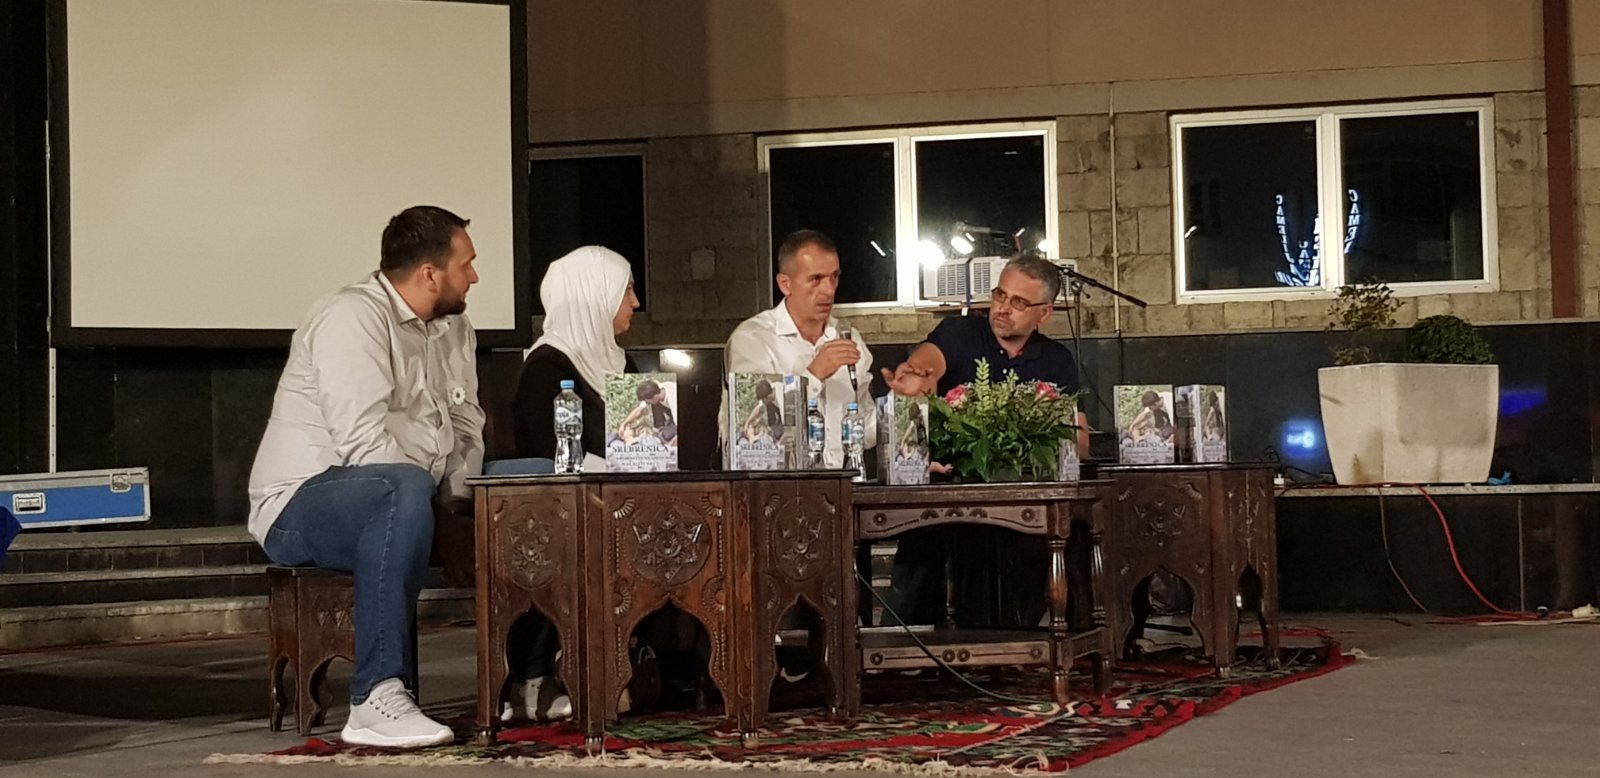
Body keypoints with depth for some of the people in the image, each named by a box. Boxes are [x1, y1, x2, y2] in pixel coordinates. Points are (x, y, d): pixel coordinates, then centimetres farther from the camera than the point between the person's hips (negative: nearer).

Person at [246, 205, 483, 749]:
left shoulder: (452, 328, 12)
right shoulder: (353, 318, -17)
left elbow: (466, 420, 10)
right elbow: (363, 441, -26)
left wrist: (458, 497, -7)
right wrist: (436, 494, -22)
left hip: (397, 503, 9)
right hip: (303, 504, -9)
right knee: (405, 490, -40)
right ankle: (377, 699, -43)